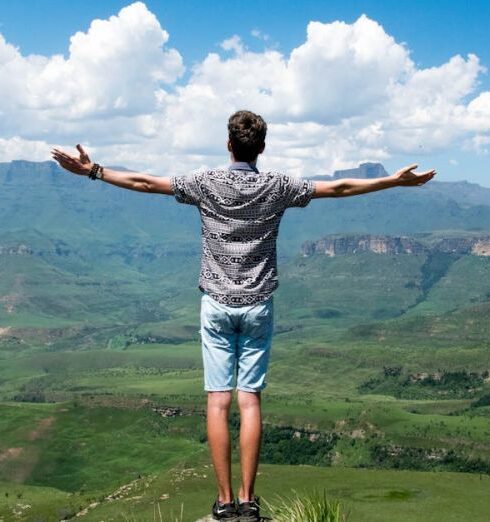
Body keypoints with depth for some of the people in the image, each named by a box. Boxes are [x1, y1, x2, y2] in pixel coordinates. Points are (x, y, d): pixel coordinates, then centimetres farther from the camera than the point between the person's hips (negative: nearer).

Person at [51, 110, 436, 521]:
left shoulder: (207, 183, -3)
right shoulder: (277, 186, -2)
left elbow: (146, 183, -1)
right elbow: (338, 188, 2)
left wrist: (93, 171, 8)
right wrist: (395, 181, 10)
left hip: (216, 305, 0)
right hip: (258, 305, 1)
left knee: (218, 401, 1)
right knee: (250, 400, 2)